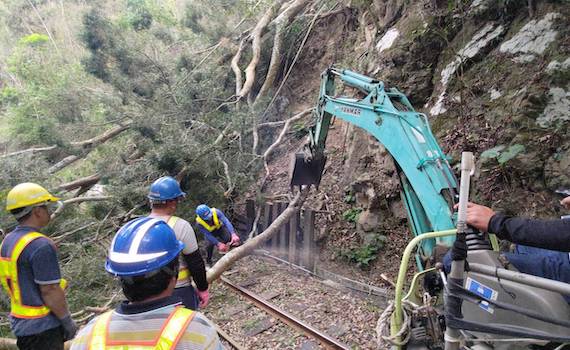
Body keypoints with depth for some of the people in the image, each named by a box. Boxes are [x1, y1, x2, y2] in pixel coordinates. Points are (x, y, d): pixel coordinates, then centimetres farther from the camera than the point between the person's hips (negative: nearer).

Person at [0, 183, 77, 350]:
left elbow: (17, 282, 12)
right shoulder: (41, 246, -24)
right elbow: (50, 291, -23)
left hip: (20, 322, 9)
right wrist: (68, 322, -10)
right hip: (42, 327, -9)